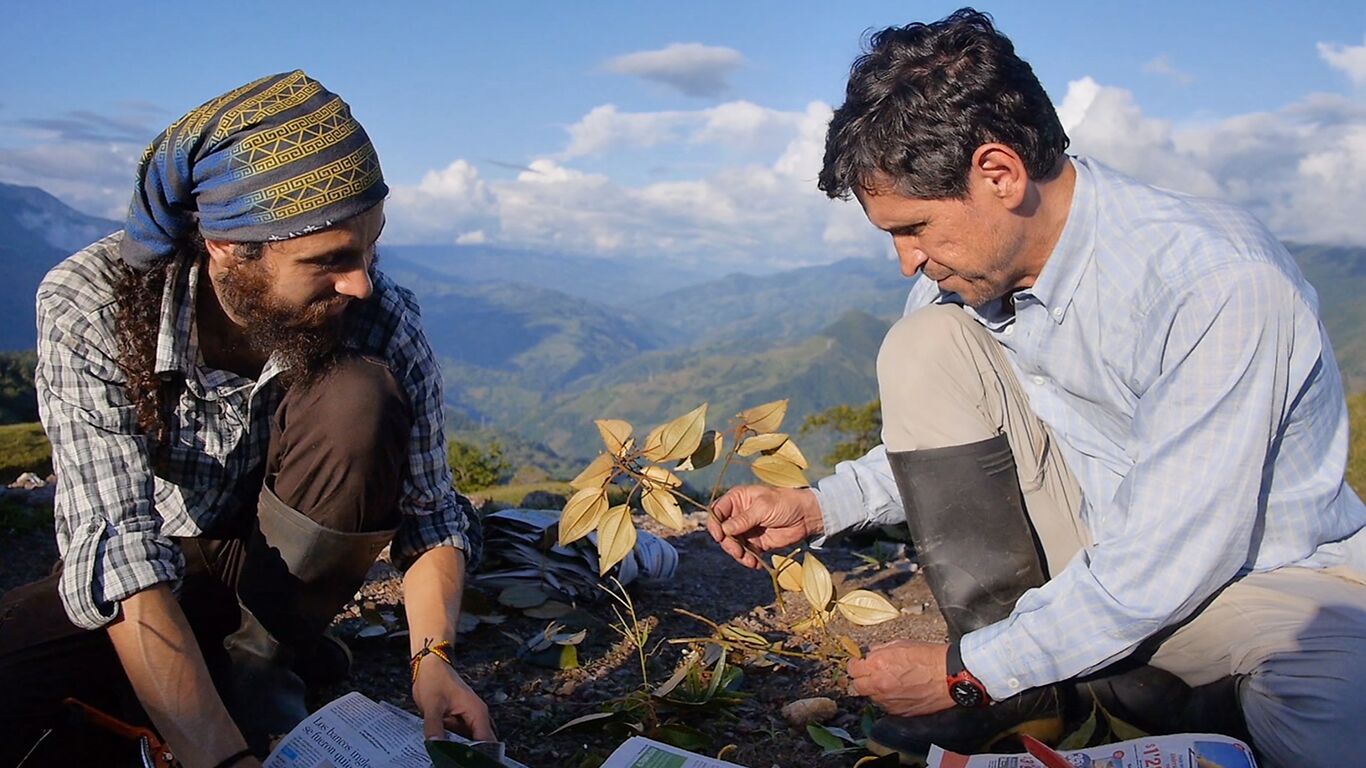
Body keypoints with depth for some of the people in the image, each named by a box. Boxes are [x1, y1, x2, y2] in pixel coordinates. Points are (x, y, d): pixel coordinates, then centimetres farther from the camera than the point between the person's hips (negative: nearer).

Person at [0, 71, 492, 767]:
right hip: (148, 576, -2)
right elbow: (118, 545, -34)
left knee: (358, 402, -28)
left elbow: (429, 513, -13)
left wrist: (432, 655, -31)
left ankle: (264, 657, -8)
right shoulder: (88, 305, -26)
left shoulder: (384, 322, -22)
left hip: (288, 563, 3)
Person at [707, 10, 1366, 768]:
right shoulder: (969, 267, -9)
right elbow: (940, 436, 9)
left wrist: (965, 671, -21)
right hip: (1096, 546, 6)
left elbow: (1166, 559, -27)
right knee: (923, 345, -12)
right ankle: (1015, 689, -8)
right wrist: (814, 507, -5)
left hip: (1257, 573, -5)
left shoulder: (1221, 283, -28)